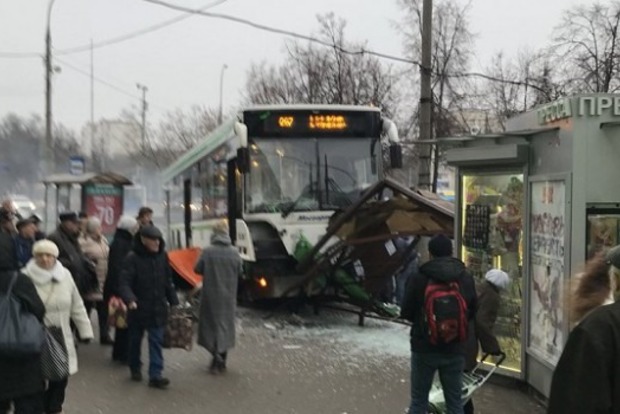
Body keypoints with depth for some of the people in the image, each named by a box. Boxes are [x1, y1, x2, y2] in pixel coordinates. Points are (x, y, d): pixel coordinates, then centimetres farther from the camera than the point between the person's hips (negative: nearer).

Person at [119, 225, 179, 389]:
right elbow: (124, 283, -19)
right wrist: (130, 299, -36)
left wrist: (174, 301, 8)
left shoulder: (162, 256, 1)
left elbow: (168, 281, 10)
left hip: (158, 308, 3)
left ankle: (155, 375, -4)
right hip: (138, 308, -3)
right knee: (135, 340, 14)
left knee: (156, 342, -3)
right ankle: (135, 369, 34)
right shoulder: (132, 258, -14)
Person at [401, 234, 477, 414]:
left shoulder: (419, 279, -13)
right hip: (455, 350, 2)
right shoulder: (466, 278, -2)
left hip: (424, 348, -2)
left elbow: (406, 313, -4)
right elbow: (472, 313, 7)